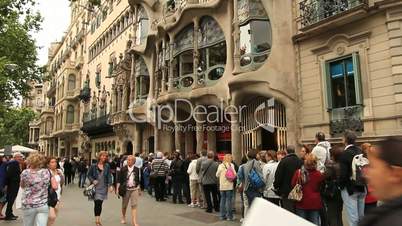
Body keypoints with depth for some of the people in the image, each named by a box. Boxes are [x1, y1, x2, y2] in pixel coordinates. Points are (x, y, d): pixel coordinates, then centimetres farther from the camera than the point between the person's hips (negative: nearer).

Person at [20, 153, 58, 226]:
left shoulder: (25, 172, -5)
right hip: (44, 205, 0)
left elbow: (22, 186, 13)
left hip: (29, 205, 0)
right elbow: (55, 187, -2)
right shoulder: (47, 172, -1)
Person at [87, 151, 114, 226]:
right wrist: (92, 180, -11)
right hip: (95, 187, -2)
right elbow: (89, 175, 6)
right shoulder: (93, 166, 0)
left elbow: (109, 176, 2)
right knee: (97, 203, -7)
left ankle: (98, 220, 19)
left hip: (103, 187, 2)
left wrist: (110, 185, -8)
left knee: (100, 203, 6)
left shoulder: (107, 166, 4)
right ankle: (96, 220, 2)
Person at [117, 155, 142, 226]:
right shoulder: (123, 169, -3)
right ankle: (123, 218, 39)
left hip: (134, 189, 0)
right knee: (124, 205, 14)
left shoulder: (137, 170, 2)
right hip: (126, 189, 0)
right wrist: (117, 188, -6)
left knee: (134, 205, -6)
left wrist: (139, 189, 15)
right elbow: (119, 180, 0)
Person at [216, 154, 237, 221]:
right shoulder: (231, 165, -8)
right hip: (229, 186, -4)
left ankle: (222, 216, 16)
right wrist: (232, 179, 8)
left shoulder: (220, 165, 2)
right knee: (229, 200, 2)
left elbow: (217, 175, 6)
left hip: (222, 186, 4)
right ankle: (229, 216, 5)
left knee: (222, 200, 11)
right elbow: (234, 175, -11)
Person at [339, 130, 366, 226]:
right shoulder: (360, 151, 2)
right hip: (362, 187, 7)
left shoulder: (344, 154, -17)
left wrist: (340, 185, -6)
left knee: (353, 218, 1)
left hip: (349, 188, -7)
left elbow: (343, 174, -20)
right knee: (361, 216, 18)